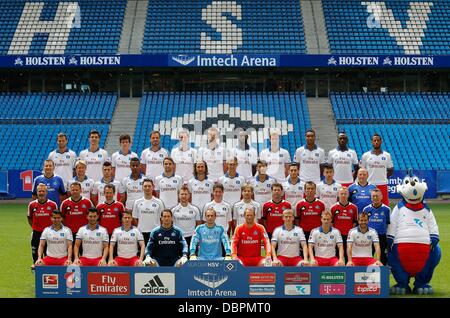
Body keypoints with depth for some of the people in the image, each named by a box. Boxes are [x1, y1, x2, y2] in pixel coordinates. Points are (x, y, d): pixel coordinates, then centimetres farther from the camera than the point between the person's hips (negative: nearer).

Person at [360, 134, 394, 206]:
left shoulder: (387, 155, 6)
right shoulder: (366, 155, 3)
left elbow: (391, 171, 12)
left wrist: (382, 177, 3)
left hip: (383, 185, 1)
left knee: (385, 205, 0)